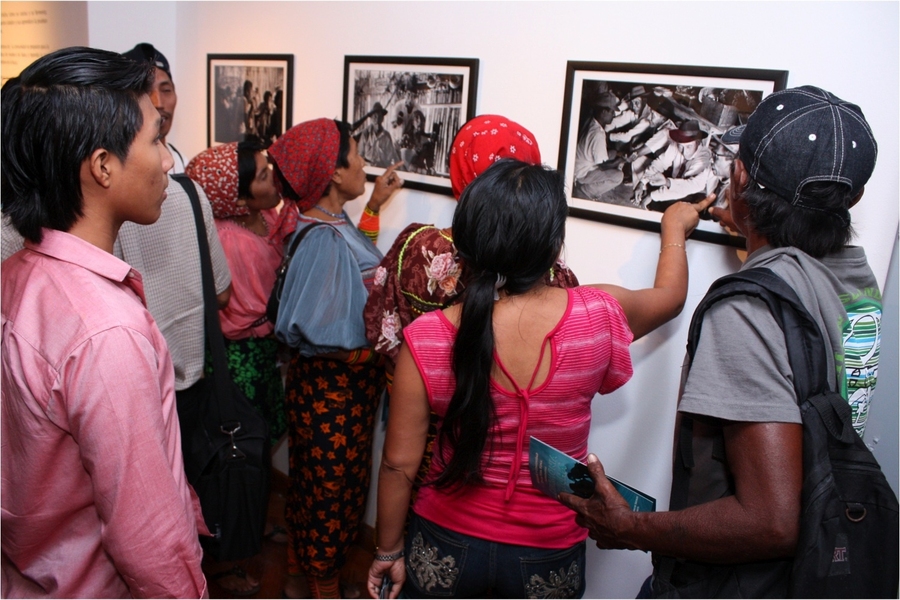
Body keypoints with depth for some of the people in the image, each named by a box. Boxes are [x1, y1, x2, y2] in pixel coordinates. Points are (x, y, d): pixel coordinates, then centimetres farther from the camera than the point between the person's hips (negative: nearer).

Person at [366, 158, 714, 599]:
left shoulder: (428, 338, -21)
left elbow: (399, 463, -13)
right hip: (547, 558, 1)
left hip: (444, 549, 0)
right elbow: (670, 294, 5)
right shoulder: (598, 318, -18)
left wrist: (388, 550, 4)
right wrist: (675, 226, 25)